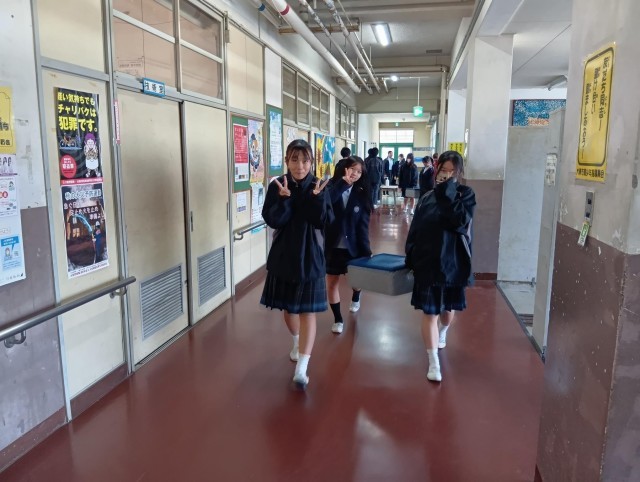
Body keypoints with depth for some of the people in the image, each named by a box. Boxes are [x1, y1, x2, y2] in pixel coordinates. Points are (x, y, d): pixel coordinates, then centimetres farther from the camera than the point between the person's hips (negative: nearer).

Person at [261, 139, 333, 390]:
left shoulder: (318, 186, -6)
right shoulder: (277, 186, -6)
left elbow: (324, 222, -14)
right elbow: (272, 220, -16)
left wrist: (316, 198, -28)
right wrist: (285, 198, -29)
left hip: (310, 258, -1)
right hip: (283, 257, 2)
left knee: (307, 310, -2)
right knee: (288, 306, 18)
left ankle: (301, 368, 0)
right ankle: (297, 342, 45)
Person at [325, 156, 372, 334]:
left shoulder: (361, 194, -2)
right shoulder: (331, 187, -7)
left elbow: (363, 225, -5)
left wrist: (366, 250, -10)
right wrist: (343, 183, -29)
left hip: (353, 247, 2)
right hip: (332, 245, -1)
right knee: (332, 282, 4)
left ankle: (355, 298, 52)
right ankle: (338, 319, 22)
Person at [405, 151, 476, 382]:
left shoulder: (466, 194, -4)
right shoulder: (427, 199, 2)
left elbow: (461, 222, -22)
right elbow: (414, 231, 6)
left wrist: (449, 194, -23)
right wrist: (410, 258, 2)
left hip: (453, 262, 0)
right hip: (428, 263, 0)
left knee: (449, 308, 19)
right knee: (430, 312, -2)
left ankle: (442, 333, 52)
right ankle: (434, 363, 7)